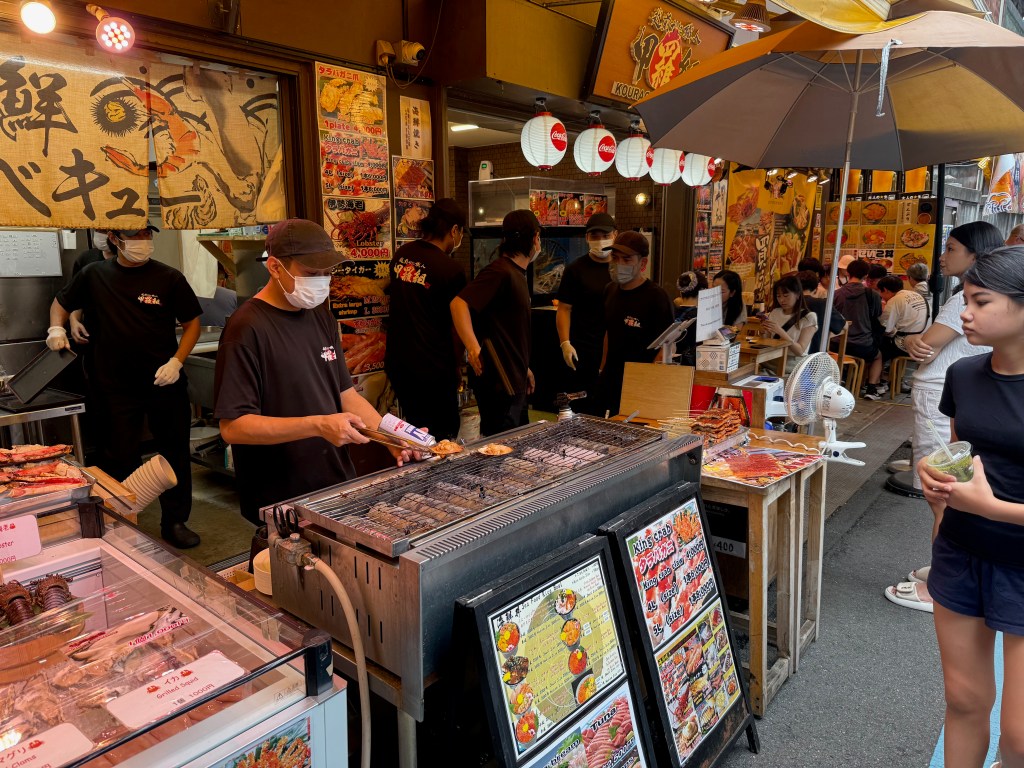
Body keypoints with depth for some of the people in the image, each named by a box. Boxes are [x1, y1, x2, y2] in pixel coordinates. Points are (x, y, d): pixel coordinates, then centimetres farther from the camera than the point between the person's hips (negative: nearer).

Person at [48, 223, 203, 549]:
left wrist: (177, 361, -12)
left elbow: (191, 323, 0)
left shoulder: (169, 277, -3)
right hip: (117, 388, 1)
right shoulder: (94, 275, 3)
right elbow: (61, 302, 20)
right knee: (121, 460, 9)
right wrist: (57, 327, 0)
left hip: (165, 384, -1)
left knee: (175, 454, 8)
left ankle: (175, 522, 24)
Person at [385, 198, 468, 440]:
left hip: (396, 363, 7)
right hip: (432, 367, -7)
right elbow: (456, 326, -8)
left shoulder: (401, 255, 3)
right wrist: (457, 366, 5)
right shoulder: (451, 270, -15)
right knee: (444, 435, 9)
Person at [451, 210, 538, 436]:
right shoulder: (500, 272, -17)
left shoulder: (516, 273, 16)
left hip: (514, 381, 10)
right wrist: (473, 348, -37)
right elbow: (459, 303, -30)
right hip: (498, 383, -10)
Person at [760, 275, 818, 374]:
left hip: (794, 369, -4)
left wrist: (781, 332, -21)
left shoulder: (809, 317, 0)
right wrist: (764, 332, -7)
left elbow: (800, 351, -9)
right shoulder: (774, 313, 14)